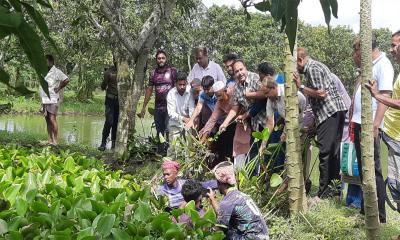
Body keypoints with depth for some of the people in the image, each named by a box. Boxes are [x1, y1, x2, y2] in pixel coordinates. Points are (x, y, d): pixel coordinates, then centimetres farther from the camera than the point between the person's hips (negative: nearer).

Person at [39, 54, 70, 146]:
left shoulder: (56, 72, -7)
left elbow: (66, 80, -16)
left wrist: (58, 88, -10)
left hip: (52, 100, -7)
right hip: (44, 100, 7)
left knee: (52, 120, -11)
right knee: (48, 121, 7)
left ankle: (55, 141, -8)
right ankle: (49, 141, 9)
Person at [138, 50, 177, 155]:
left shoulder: (172, 71, -1)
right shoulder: (153, 73, 11)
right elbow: (149, 90, 15)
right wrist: (144, 107, 13)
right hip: (158, 107, 5)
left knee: (168, 130, -11)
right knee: (159, 131, 9)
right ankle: (160, 152, 18)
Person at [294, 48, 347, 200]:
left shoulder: (312, 69, -10)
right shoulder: (315, 66, 21)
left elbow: (321, 93, -17)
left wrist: (300, 87, -9)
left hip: (329, 113, -10)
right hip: (337, 112, 10)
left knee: (325, 152, -9)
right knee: (333, 152, 12)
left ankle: (324, 193, -7)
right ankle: (334, 188, 17)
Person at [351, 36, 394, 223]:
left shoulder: (383, 65, -9)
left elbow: (385, 96, -18)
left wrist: (375, 125, -24)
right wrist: (353, 122, 19)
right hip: (359, 124, 9)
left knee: (373, 170, -6)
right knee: (363, 169, 13)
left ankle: (380, 216, -1)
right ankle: (366, 210, 22)